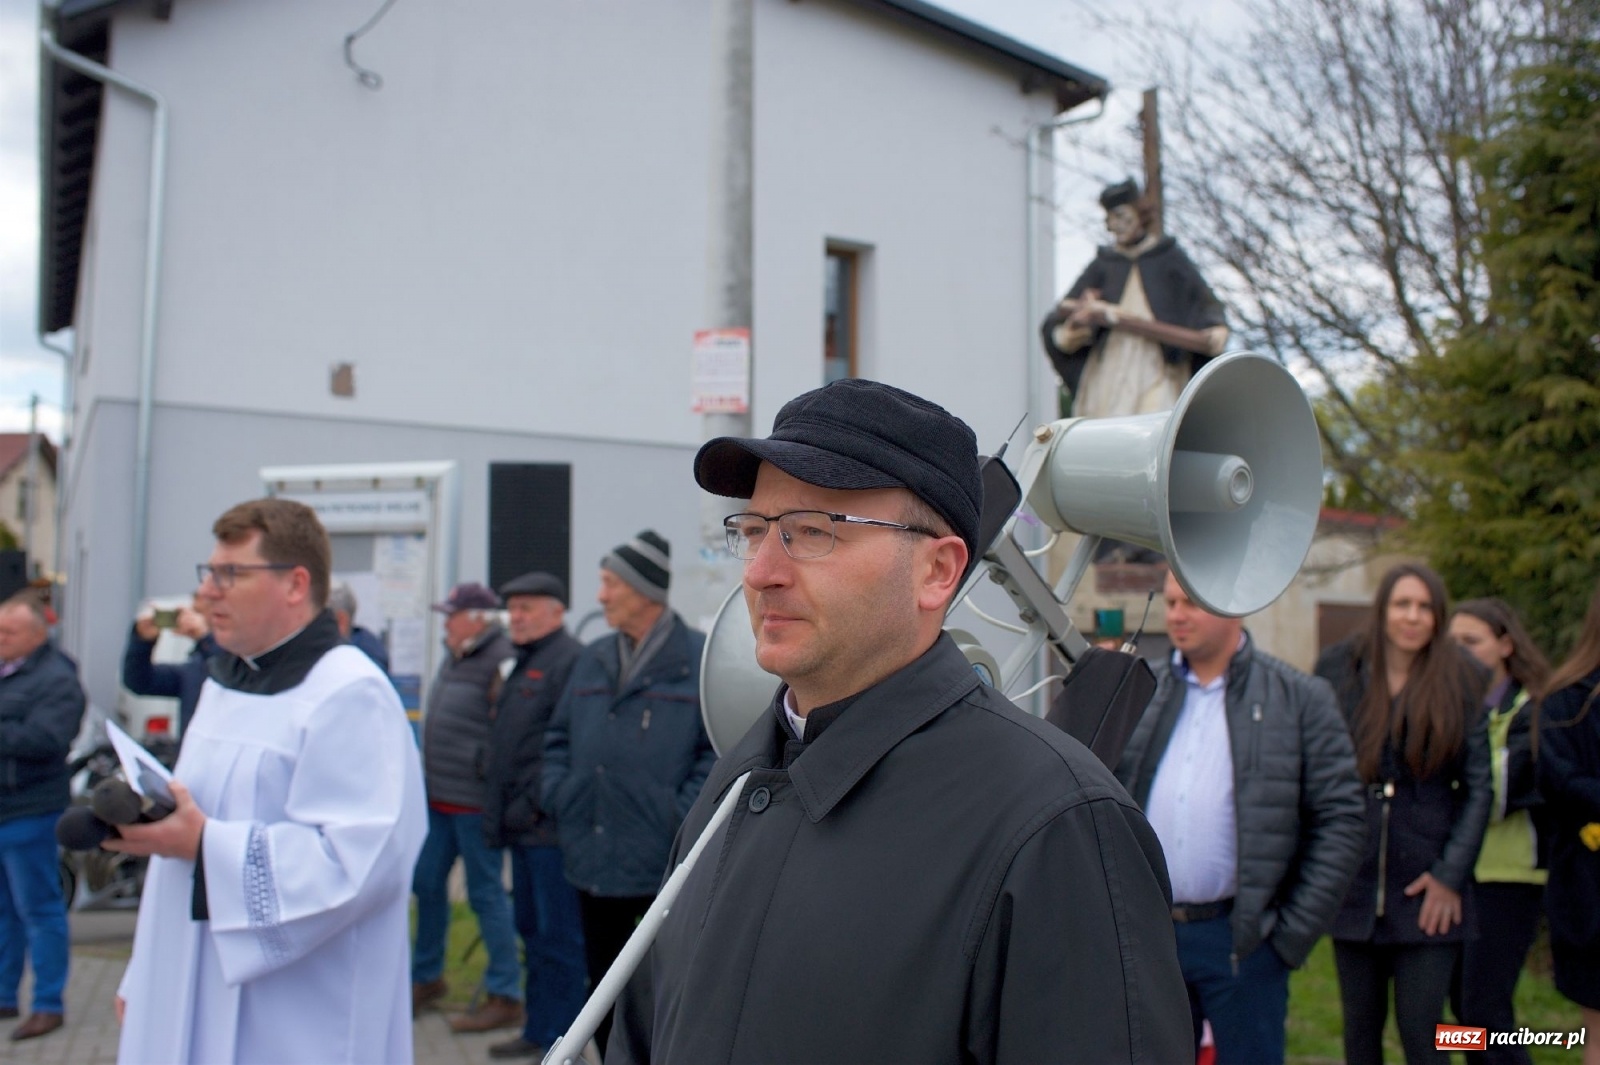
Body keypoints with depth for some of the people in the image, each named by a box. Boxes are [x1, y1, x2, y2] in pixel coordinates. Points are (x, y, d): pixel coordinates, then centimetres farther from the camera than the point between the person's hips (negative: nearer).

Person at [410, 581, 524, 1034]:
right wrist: (429, 780, 19)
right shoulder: (456, 658, 13)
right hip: (440, 797, 9)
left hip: (474, 802, -9)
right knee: (427, 883, 16)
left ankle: (505, 997, 10)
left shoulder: (502, 661, -17)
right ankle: (427, 978, 33)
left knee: (486, 894, -1)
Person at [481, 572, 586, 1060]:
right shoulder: (522, 663, 19)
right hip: (523, 824, 10)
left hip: (551, 825, -10)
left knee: (558, 936, -2)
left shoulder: (570, 660, -13)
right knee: (532, 929, 17)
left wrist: (533, 803, -19)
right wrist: (500, 810, 16)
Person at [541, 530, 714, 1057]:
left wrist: (679, 817, -16)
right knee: (603, 991, 17)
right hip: (592, 862, 7)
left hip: (661, 872, -6)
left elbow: (720, 749, -11)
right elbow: (559, 736, 21)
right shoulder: (592, 660, 12)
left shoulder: (700, 659, -8)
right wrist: (560, 796, 7)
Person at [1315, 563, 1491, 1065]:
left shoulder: (1459, 681, 0)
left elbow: (1479, 785, 0)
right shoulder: (1339, 669, 1)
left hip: (1426, 890, -1)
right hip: (1353, 880, 1)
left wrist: (1451, 874, -6)